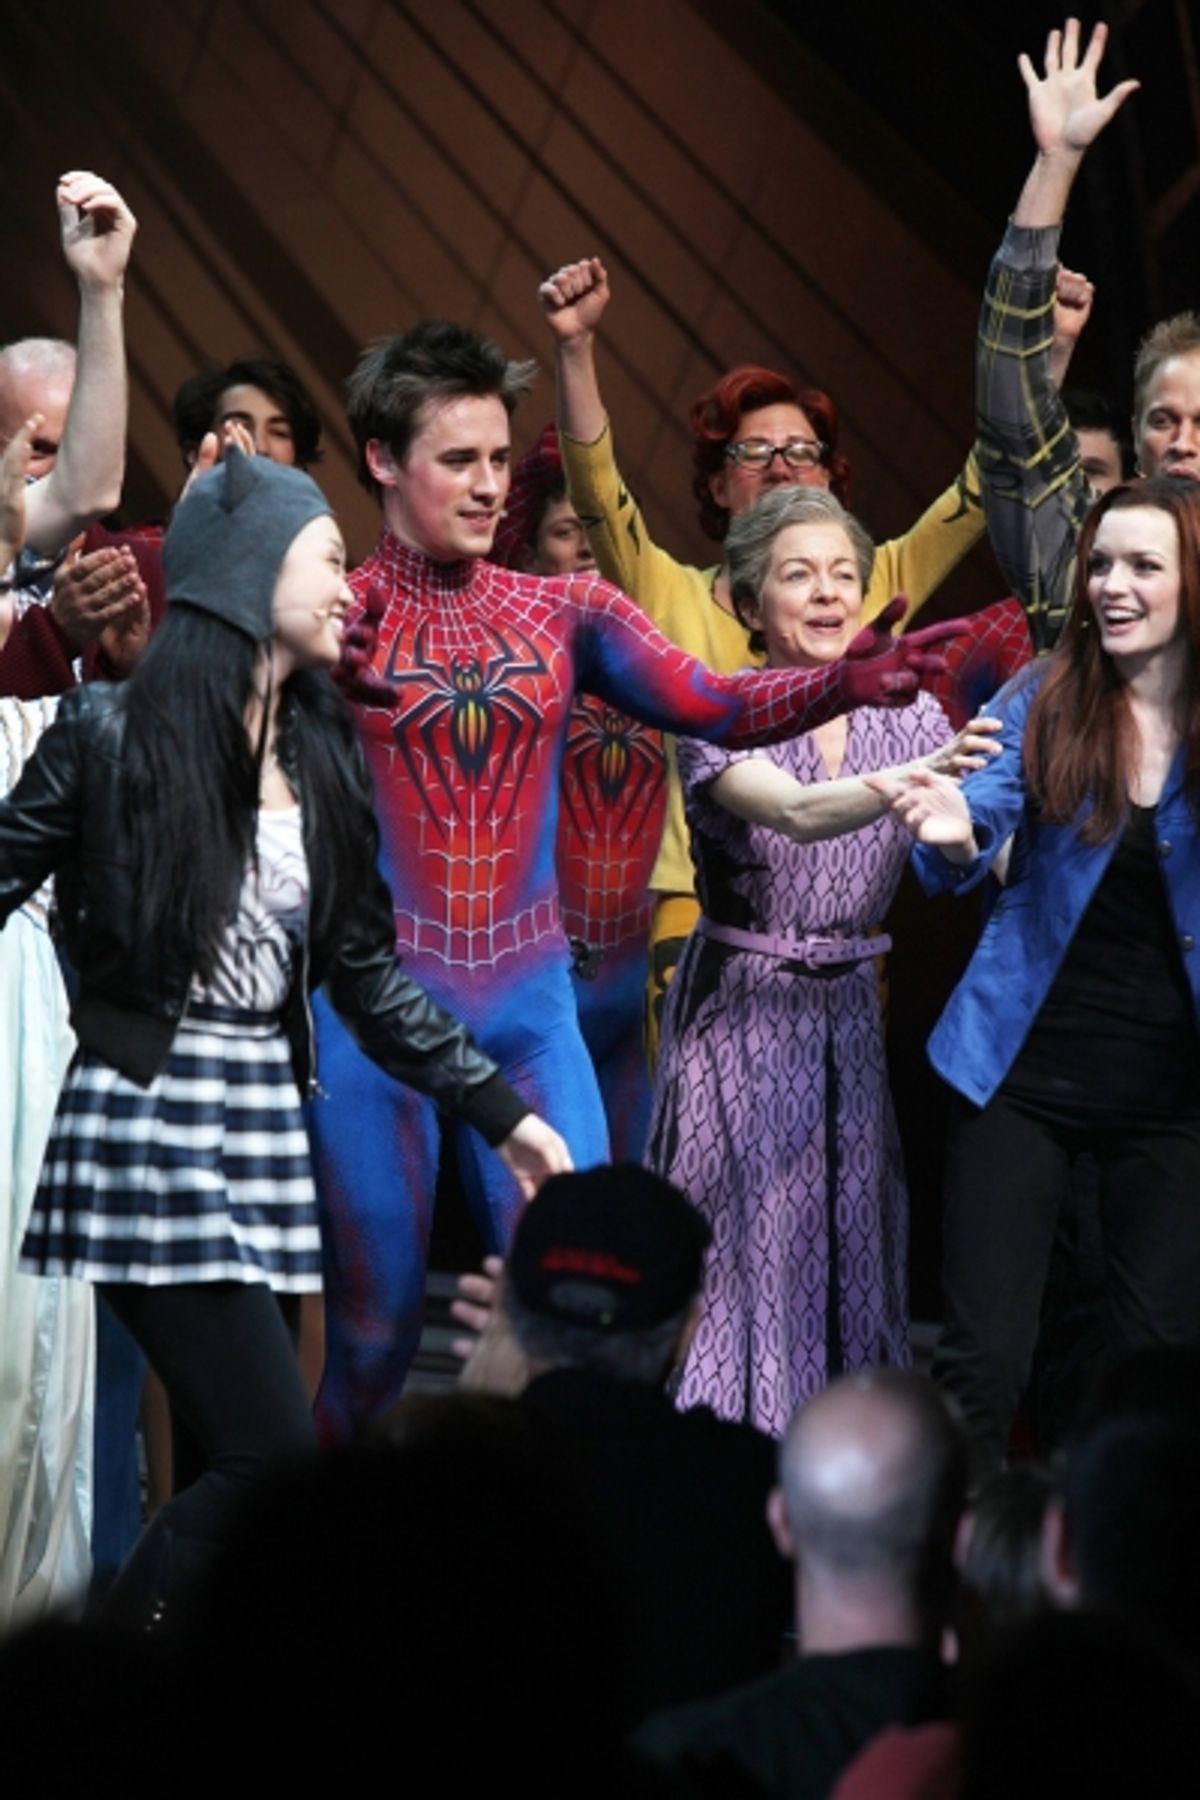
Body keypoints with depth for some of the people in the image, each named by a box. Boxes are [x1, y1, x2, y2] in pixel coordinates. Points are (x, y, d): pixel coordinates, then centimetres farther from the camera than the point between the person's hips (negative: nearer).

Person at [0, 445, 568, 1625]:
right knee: (277, 1464, -14)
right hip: (149, 1121, -7)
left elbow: (367, 970, 17)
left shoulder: (320, 756, 13)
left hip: (264, 1127, 7)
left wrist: (500, 1111, 14)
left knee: (232, 1472, 2)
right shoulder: (113, 733, -6)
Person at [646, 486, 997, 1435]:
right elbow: (797, 813, -30)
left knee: (849, 1254, 7)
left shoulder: (911, 715, 3)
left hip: (852, 1015, 4)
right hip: (743, 1011, -4)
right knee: (744, 1259, -4)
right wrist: (921, 777, -46)